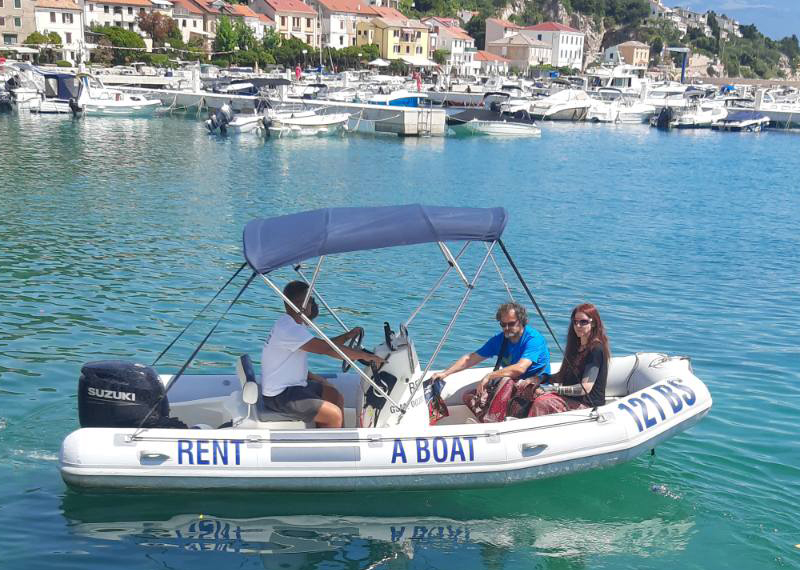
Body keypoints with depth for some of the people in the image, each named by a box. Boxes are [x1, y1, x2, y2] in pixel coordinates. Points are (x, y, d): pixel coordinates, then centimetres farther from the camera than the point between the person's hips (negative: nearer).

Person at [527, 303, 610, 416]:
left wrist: (553, 389, -18)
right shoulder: (577, 346, 17)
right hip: (571, 398, 9)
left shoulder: (596, 349, -13)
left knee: (541, 403, -29)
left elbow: (585, 388, -19)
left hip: (588, 404, -9)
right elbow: (564, 375, 22)